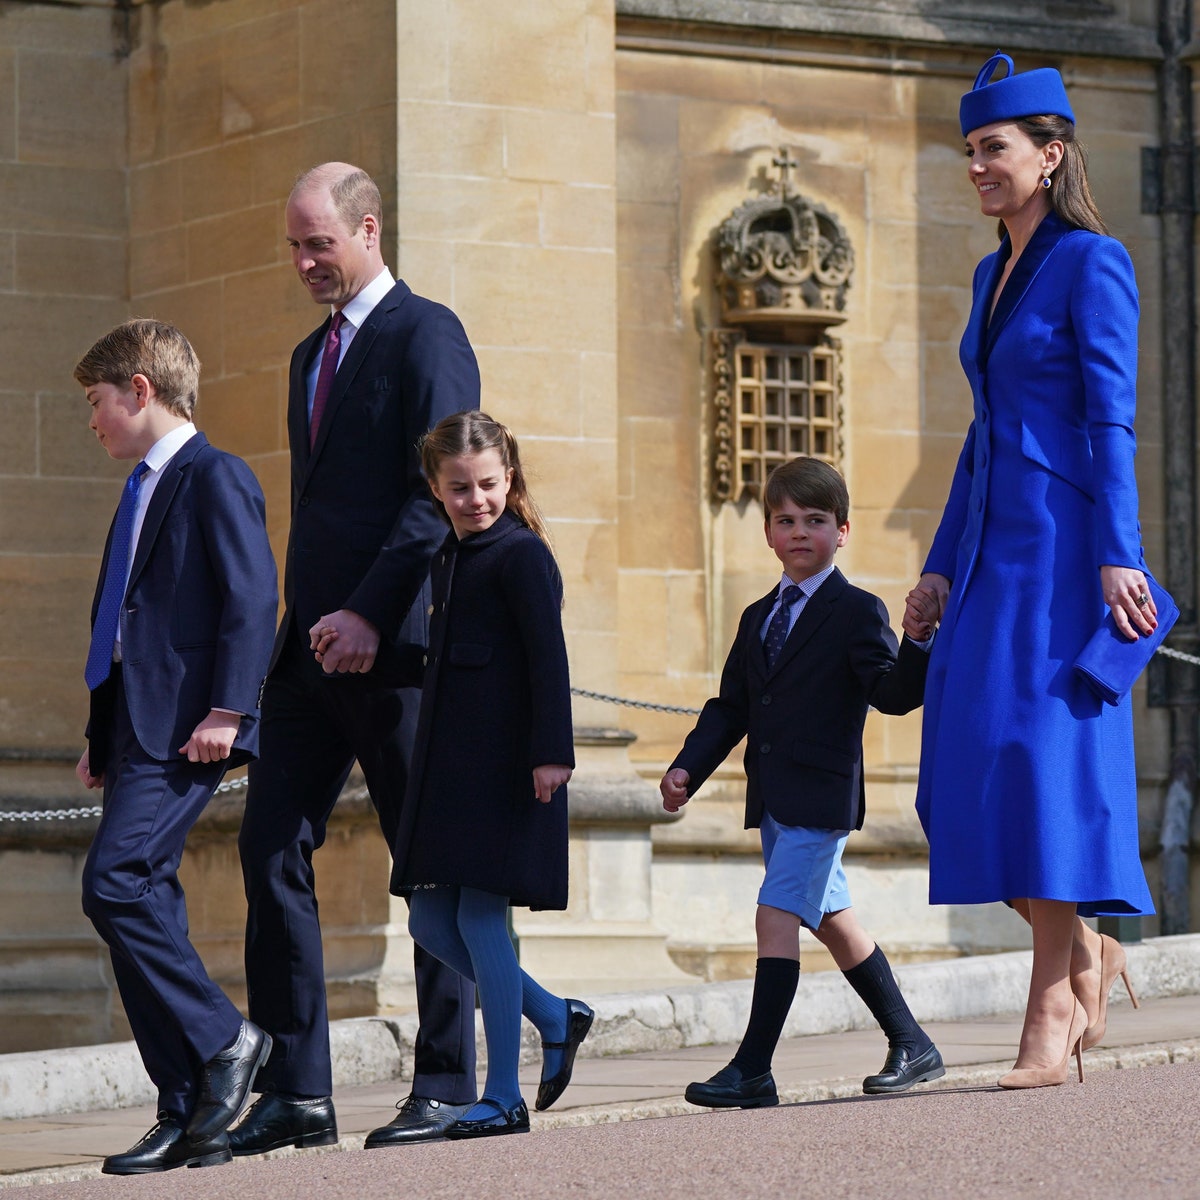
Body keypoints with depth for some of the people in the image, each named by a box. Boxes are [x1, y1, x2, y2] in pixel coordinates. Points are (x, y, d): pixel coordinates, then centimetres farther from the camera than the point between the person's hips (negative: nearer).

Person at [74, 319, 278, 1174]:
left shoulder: (214, 478, -5)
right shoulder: (142, 493, 23)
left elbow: (252, 598, -15)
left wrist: (225, 711, -21)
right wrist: (102, 738, 22)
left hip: (184, 727, -10)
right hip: (137, 732, 10)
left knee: (115, 881, -20)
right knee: (144, 901, 4)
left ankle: (222, 1039, -8)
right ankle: (191, 1119, 5)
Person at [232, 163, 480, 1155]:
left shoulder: (426, 334, -5)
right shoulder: (314, 355, 21)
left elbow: (440, 494, -14)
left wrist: (368, 614, -19)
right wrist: (299, 622, 14)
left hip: (395, 641, -8)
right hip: (315, 641, 8)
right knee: (272, 851, 0)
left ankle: (448, 1088, 6)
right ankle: (296, 1094, 2)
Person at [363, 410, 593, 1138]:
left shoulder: (522, 554, -8)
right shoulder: (449, 559, 17)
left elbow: (548, 657, -15)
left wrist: (553, 751, -20)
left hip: (503, 764, -9)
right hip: (450, 764, 9)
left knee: (479, 914, -9)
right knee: (432, 922, 6)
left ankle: (504, 1098, -3)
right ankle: (556, 1019, 22)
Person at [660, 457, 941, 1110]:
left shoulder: (857, 612, -5)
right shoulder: (759, 618, 17)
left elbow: (892, 692, -17)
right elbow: (730, 706, 18)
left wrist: (918, 645, -36)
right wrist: (688, 767, 6)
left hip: (822, 794, -8)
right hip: (773, 800, 8)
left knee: (777, 914, -15)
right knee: (832, 920, 14)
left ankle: (753, 1069, -14)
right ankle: (911, 1046, 26)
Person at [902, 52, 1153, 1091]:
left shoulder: (1093, 265, -6)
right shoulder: (993, 275, 17)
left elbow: (1111, 420, -13)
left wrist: (1116, 555, -20)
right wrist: (942, 566, 17)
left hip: (1064, 543, -8)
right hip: (992, 548, 8)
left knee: (1043, 759, -11)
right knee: (969, 777, 3)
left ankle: (1052, 1017, -9)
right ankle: (1087, 950, 19)